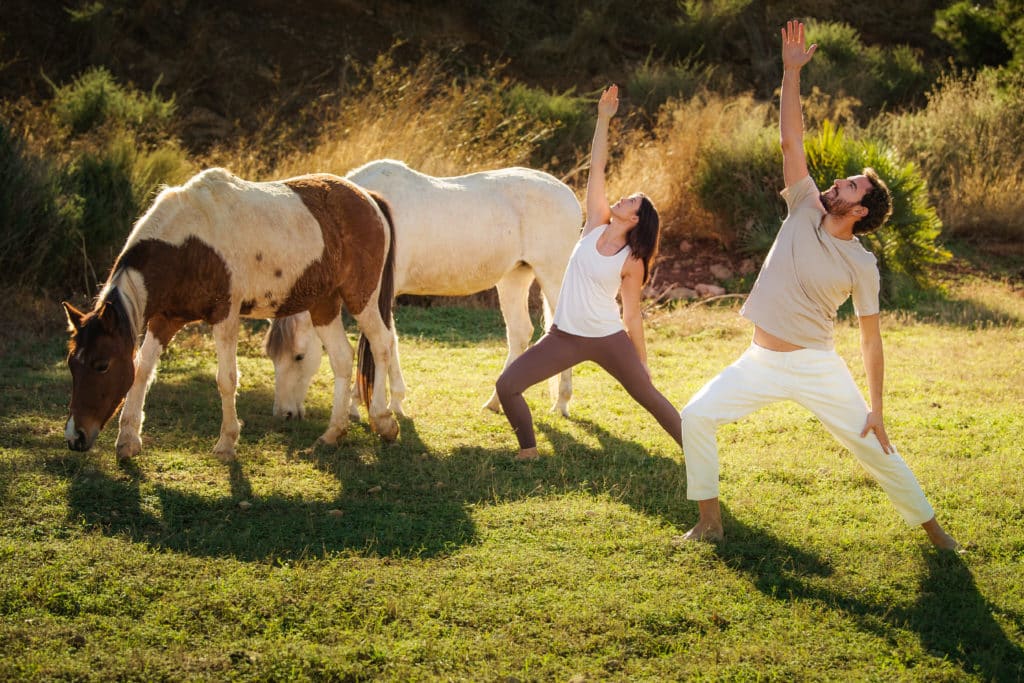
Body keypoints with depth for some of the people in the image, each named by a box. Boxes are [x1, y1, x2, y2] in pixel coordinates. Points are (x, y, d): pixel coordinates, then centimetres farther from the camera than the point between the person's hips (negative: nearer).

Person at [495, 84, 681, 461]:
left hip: (609, 340, -4)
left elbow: (632, 315, -1)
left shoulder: (632, 262, -8)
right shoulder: (597, 225, 0)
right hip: (565, 336, 4)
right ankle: (528, 451, 10)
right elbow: (596, 168, -3)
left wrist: (642, 362, 1)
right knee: (506, 385, -6)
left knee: (649, 397, 1)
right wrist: (603, 119, -7)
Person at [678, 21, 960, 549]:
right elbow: (791, 140, -7)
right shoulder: (805, 211, -2)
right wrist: (791, 72, -15)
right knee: (695, 418, -8)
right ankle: (709, 522, 2)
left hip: (817, 367, -3)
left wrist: (876, 410, -10)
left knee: (873, 447, -1)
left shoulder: (861, 266, -9)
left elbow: (871, 339, -6)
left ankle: (932, 528, 17)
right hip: (761, 363, 4)